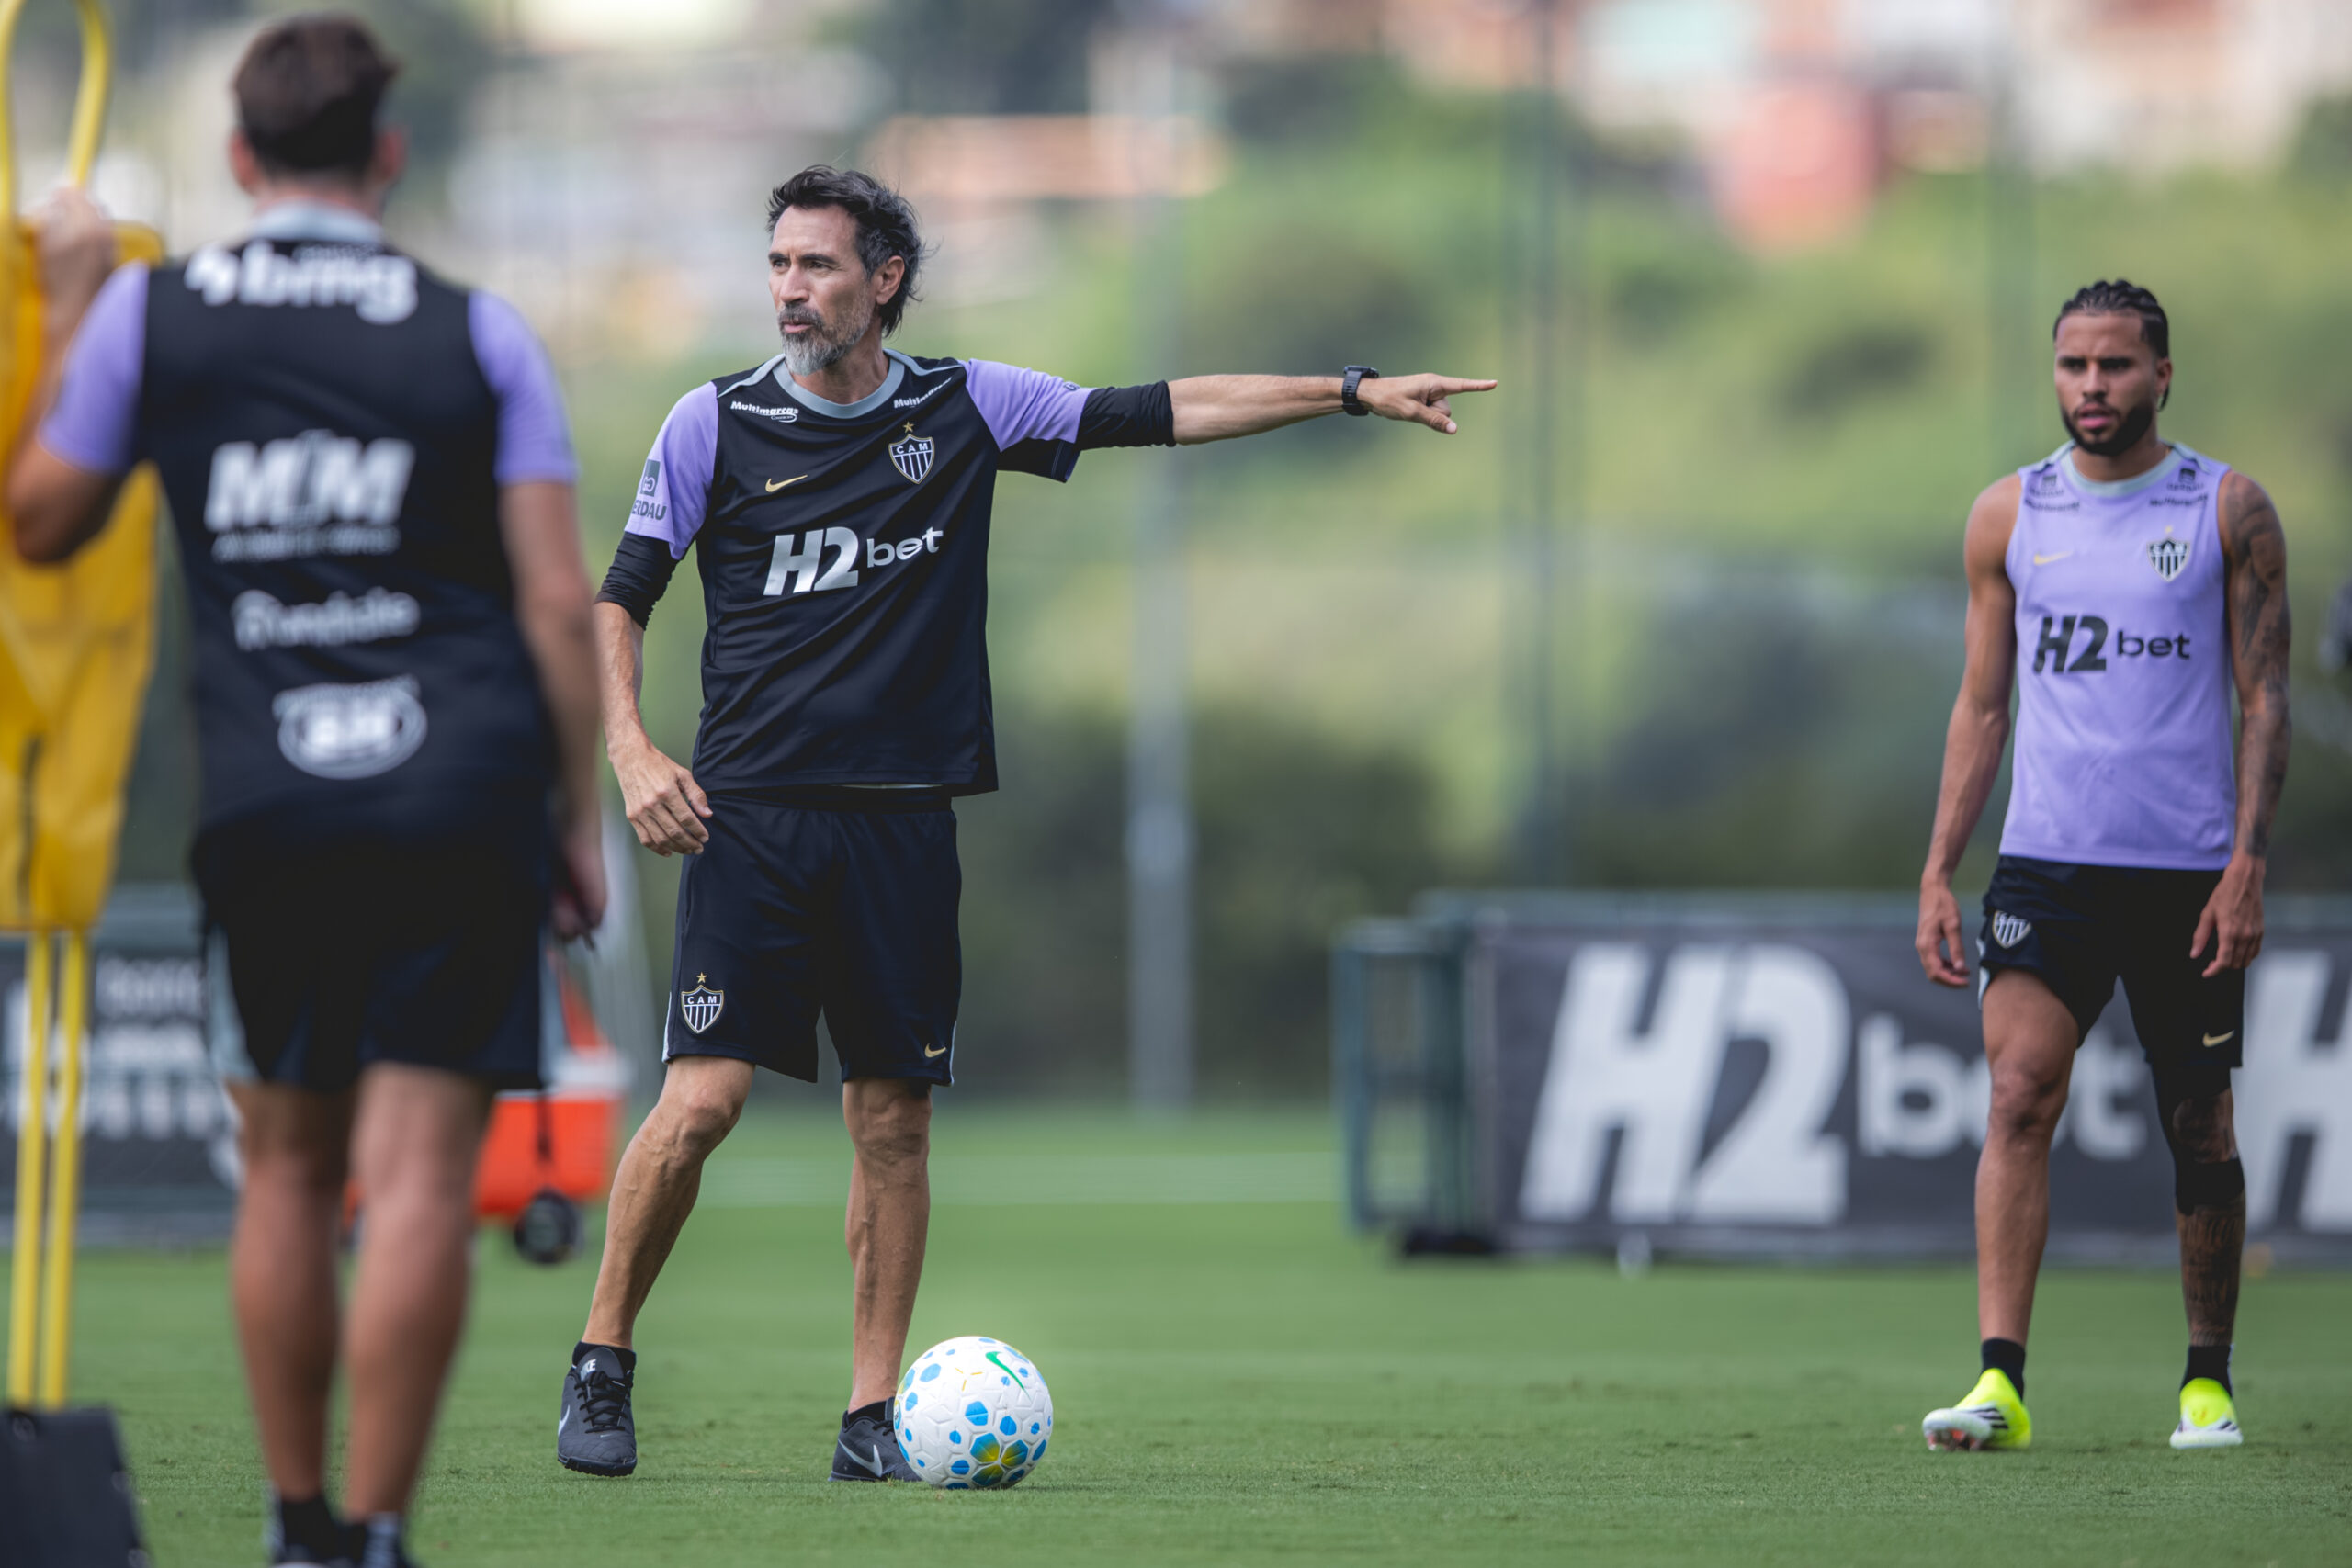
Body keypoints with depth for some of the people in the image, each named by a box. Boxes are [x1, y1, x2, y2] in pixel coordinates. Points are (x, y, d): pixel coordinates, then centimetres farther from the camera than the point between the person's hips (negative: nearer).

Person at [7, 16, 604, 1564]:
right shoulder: (477, 334, 3)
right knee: (419, 1175, -4)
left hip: (264, 803, 2)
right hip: (464, 796, -1)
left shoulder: (147, 316, 3)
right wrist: (582, 821, 7)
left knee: (289, 1168, 13)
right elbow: (560, 602, 0)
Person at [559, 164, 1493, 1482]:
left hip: (901, 821, 2)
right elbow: (623, 596, 6)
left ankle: (875, 1416, 9)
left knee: (893, 1119, 2)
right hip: (748, 815, -2)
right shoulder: (716, 423, 2)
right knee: (702, 1100, -13)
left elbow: (1167, 413, 8)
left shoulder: (966, 409, 6)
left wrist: (1355, 392, 5)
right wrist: (632, 752, -8)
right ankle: (602, 1362, 4)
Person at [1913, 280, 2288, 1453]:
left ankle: (2207, 1380, 22)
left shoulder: (2228, 511, 2)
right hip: (2045, 863, 1)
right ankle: (2000, 1382, -20)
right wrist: (1937, 872, 5)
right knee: (2019, 1096, -15)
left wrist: (2248, 863, -10)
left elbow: (2264, 699, 0)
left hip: (2187, 873, -1)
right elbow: (1983, 705, 12)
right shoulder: (2009, 516, 8)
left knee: (2198, 1131, 6)